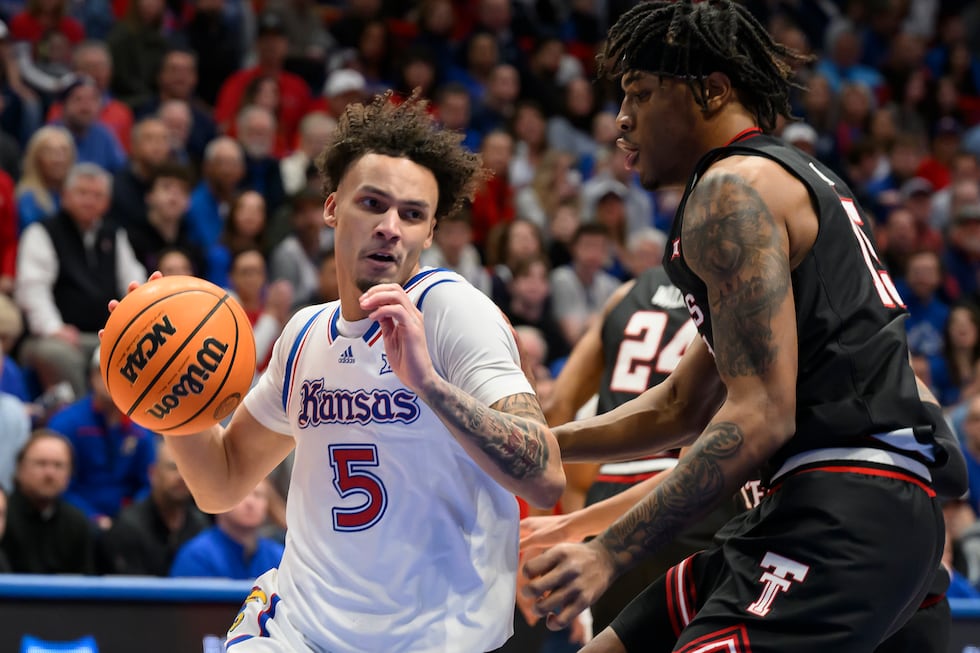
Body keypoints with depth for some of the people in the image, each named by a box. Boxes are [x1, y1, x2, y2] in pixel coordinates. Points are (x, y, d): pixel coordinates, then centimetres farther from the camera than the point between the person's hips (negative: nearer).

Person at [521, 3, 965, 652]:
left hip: (846, 512, -11)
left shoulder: (733, 188, -7)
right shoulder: (796, 184, 26)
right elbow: (683, 406, 32)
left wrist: (611, 554, -20)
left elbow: (761, 416, -18)